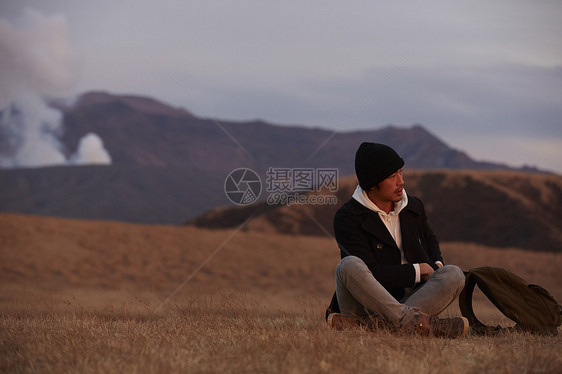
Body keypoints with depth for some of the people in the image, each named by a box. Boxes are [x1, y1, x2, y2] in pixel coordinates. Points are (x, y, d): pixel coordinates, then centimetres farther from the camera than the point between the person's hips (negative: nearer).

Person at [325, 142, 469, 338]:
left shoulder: (413, 207, 12)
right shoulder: (347, 217, -8)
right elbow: (370, 273, -17)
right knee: (349, 265, -33)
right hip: (366, 304, -5)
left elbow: (430, 239, 34)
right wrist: (418, 271, -10)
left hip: (404, 301, 5)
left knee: (454, 274, -20)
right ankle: (412, 321, -54)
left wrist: (436, 265, 11)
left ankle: (377, 323, -42)